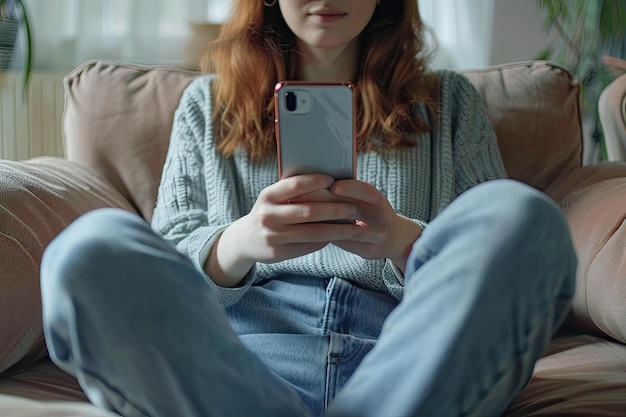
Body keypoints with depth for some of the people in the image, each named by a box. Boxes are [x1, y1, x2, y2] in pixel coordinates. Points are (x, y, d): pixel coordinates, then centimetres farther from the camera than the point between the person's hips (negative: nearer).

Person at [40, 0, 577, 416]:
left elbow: (498, 268, 11)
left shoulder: (449, 102, 21)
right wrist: (238, 244, -14)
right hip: (240, 357, 0)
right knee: (90, 246, -28)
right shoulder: (207, 104, 21)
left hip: (406, 363, 1)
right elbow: (165, 269, 11)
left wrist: (404, 243, -12)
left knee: (521, 213, -29)